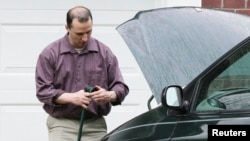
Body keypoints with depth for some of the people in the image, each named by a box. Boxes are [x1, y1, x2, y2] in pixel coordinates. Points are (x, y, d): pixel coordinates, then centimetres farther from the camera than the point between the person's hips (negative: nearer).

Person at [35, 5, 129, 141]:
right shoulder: (50, 53, 1)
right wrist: (71, 97, -19)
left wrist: (109, 95, -17)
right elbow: (43, 91, -4)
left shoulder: (104, 52, 6)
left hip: (96, 126, 2)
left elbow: (121, 87, 7)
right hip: (62, 125, -2)